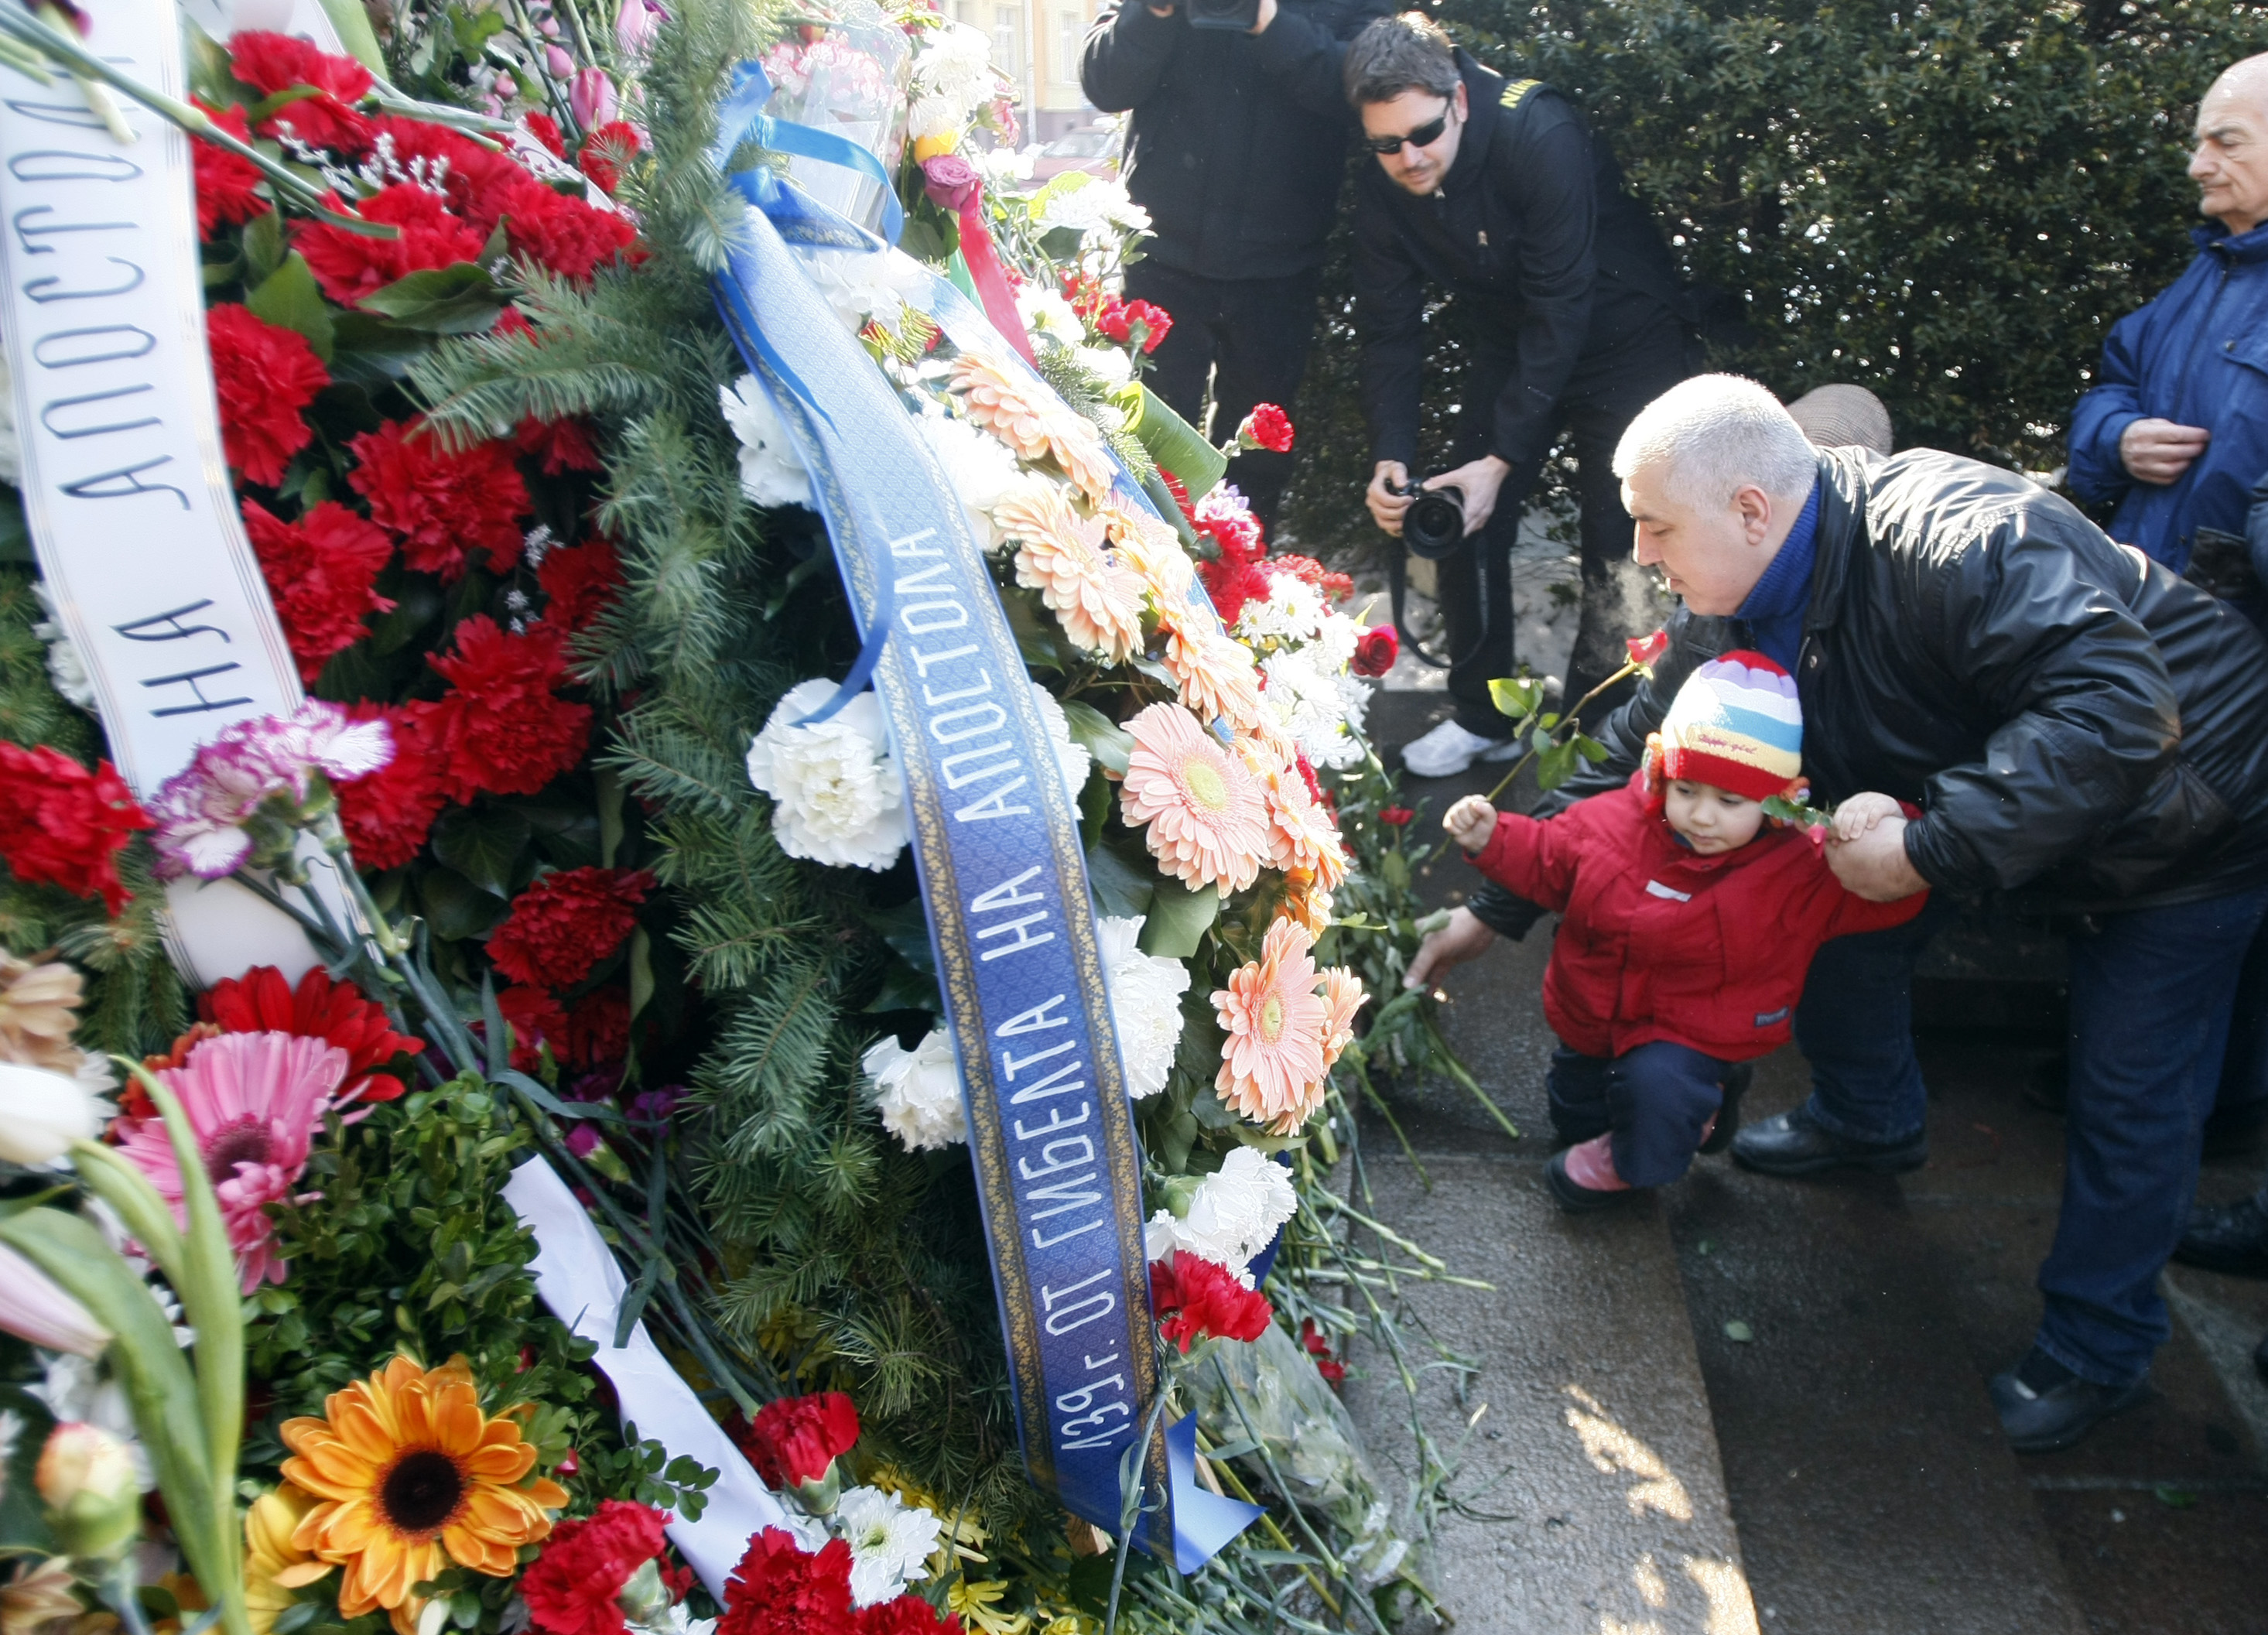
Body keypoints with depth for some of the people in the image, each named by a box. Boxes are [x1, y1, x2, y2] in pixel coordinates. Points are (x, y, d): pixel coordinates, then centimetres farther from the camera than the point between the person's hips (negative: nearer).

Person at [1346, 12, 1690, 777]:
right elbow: (1390, 329, -12)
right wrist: (1390, 455, -26)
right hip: (1513, 342, 5)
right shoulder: (1382, 186, -15)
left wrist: (1501, 458, -36)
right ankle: (1482, 717, 15)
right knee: (1463, 520, -1)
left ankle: (1590, 731, 10)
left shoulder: (1541, 135, -32)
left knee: (1615, 548, -7)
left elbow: (1561, 313, -32)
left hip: (1621, 336, -5)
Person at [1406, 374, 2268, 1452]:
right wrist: (1495, 907, -6)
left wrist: (1926, 847, -42)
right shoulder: (1730, 614, -12)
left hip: (2181, 823, -7)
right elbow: (1633, 757, -5)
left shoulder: (1960, 542, -38)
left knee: (2130, 1096, -2)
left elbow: (2118, 710, -44)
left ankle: (2096, 1345, 20)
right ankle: (1869, 1120, 34)